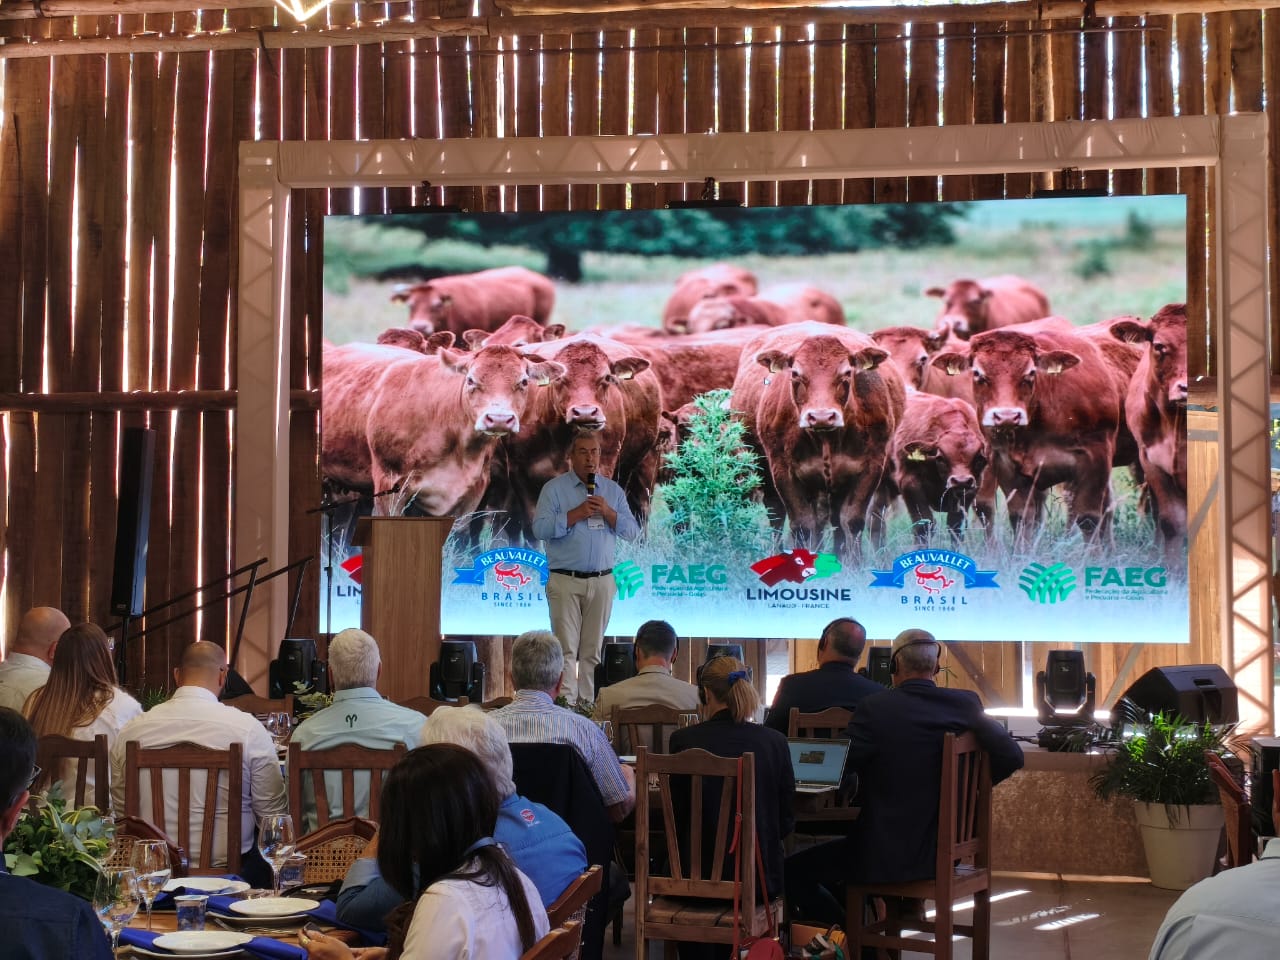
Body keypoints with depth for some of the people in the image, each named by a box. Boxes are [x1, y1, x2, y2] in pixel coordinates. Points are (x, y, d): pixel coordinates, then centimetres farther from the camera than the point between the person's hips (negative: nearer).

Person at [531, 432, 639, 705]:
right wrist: (576, 514, -15)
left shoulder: (613, 491, 13)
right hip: (565, 581, -3)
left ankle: (588, 705, 9)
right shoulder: (554, 488, 2)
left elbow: (632, 531, 6)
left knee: (592, 650, 5)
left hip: (602, 582, 3)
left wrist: (607, 512, -10)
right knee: (566, 649, -8)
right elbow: (540, 529, -9)